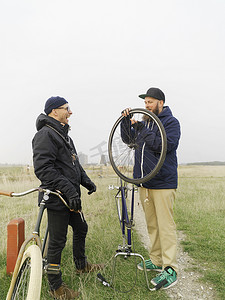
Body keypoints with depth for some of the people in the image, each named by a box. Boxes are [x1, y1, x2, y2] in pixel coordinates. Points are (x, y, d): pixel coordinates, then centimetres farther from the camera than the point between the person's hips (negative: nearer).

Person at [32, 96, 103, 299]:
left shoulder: (63, 134, 17)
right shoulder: (46, 135, -17)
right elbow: (43, 169, -27)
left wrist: (86, 181, 15)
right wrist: (69, 189, -31)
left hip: (70, 197, 10)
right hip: (57, 198, -10)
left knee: (81, 229, 23)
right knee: (57, 241, 1)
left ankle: (81, 265, 45)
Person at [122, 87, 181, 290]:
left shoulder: (171, 122, -4)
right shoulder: (145, 122, 15)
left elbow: (165, 145, -20)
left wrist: (142, 129, -19)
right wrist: (127, 121, 0)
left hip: (163, 183, -7)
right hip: (144, 182, 7)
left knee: (165, 225, -6)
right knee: (151, 224, 13)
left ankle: (170, 269, 1)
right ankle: (156, 260, 25)